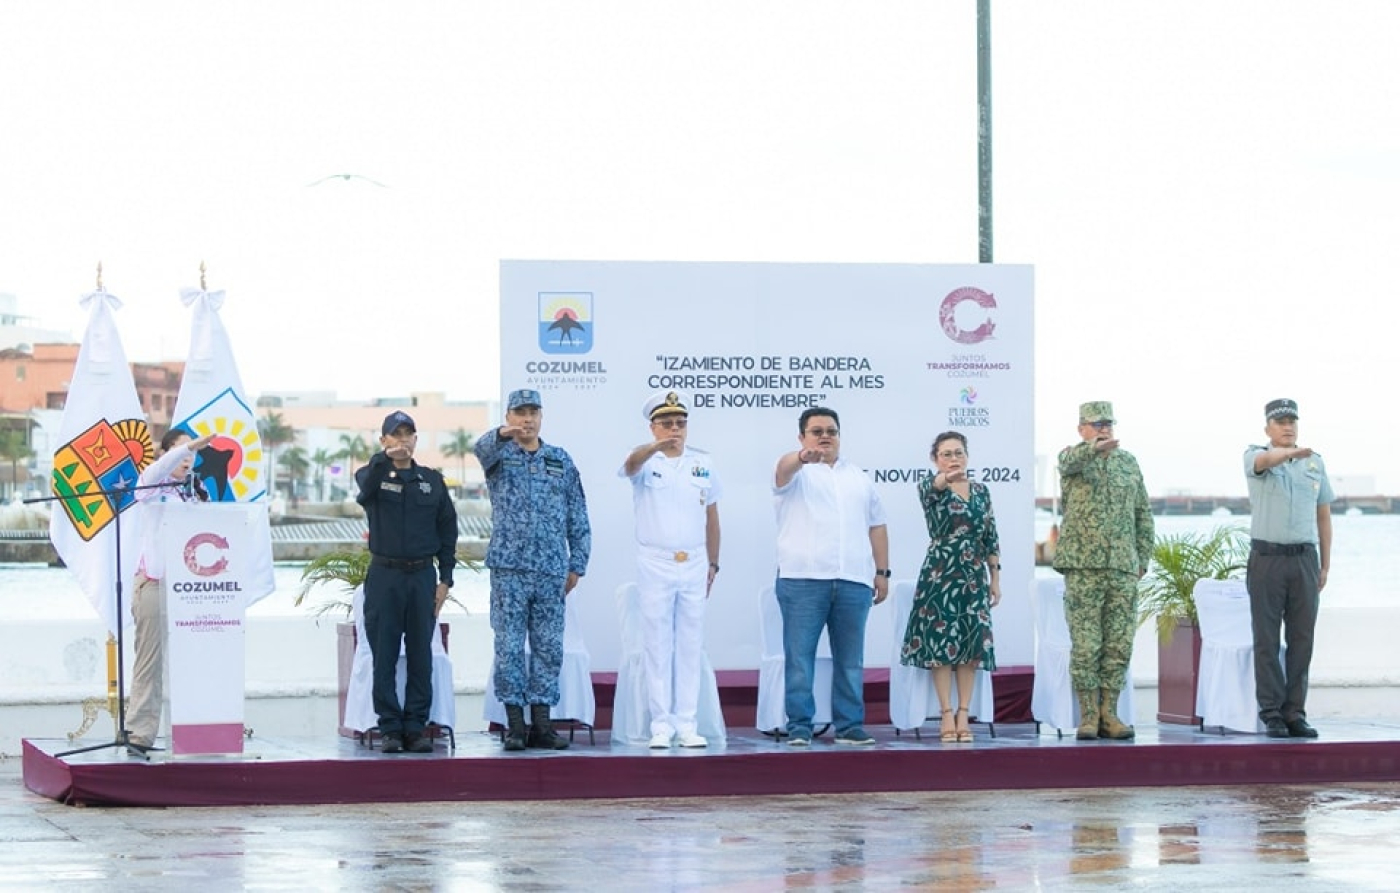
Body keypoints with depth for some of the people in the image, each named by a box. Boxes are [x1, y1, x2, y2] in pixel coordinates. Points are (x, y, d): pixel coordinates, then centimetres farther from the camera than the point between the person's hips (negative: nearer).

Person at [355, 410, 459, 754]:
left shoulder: (432, 480, 10)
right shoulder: (373, 475, 4)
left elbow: (448, 529, 12)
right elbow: (365, 488, -21)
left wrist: (445, 578, 4)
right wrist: (383, 459, -40)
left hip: (422, 575, 2)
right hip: (384, 575, -2)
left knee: (421, 657, 2)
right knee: (384, 657, -1)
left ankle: (416, 728, 6)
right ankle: (390, 729, 3)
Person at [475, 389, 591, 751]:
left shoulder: (561, 461, 12)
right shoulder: (499, 455, 4)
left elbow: (578, 518, 13)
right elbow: (483, 448, -23)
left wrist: (577, 564, 5)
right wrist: (502, 434, -46)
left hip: (551, 570, 3)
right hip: (510, 568, -2)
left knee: (549, 648, 3)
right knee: (510, 647, -3)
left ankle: (541, 724, 8)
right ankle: (515, 725, 1)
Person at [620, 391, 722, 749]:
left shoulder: (703, 463, 7)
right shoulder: (645, 460, -4)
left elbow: (712, 517, 14)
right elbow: (631, 464, -30)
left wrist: (713, 564, 13)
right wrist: (656, 447, -52)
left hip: (694, 565, 3)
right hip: (655, 564, -3)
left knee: (690, 646, 4)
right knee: (657, 645, 0)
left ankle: (686, 725, 8)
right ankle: (661, 725, 3)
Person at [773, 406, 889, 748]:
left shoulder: (858, 476, 21)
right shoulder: (798, 472, 6)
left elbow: (876, 525, 20)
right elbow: (783, 468, -19)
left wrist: (882, 572, 12)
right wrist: (803, 457, -42)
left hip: (854, 581, 4)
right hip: (803, 579, -4)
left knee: (851, 659, 5)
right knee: (799, 657, -5)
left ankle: (850, 726, 10)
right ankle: (799, 728, -1)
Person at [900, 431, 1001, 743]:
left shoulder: (981, 491, 10)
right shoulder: (930, 489, -3)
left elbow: (991, 538, 12)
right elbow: (931, 486, -30)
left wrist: (995, 579, 9)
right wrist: (947, 478, -52)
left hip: (974, 576, 4)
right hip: (939, 574, -4)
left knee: (971, 645, 1)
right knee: (940, 643, -5)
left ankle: (963, 715, 5)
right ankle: (947, 716, 0)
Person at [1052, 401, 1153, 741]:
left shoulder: (1129, 462, 15)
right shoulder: (1073, 458, 2)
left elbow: (1143, 515, 19)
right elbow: (1072, 460, -25)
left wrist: (1143, 557, 10)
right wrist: (1095, 447, -46)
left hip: (1123, 568, 4)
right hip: (1083, 566, -4)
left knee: (1119, 645, 2)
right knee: (1085, 645, -4)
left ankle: (1109, 714, 8)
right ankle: (1088, 715, 2)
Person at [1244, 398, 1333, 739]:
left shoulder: (1315, 463, 12)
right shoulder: (1255, 456, 1)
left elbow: (1324, 515, 14)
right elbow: (1265, 459, -25)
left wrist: (1325, 565, 10)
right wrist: (1292, 453, -47)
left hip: (1305, 559, 3)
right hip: (1267, 558, -3)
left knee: (1302, 638, 1)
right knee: (1267, 639, -2)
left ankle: (1295, 713, 6)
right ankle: (1271, 714, 1)